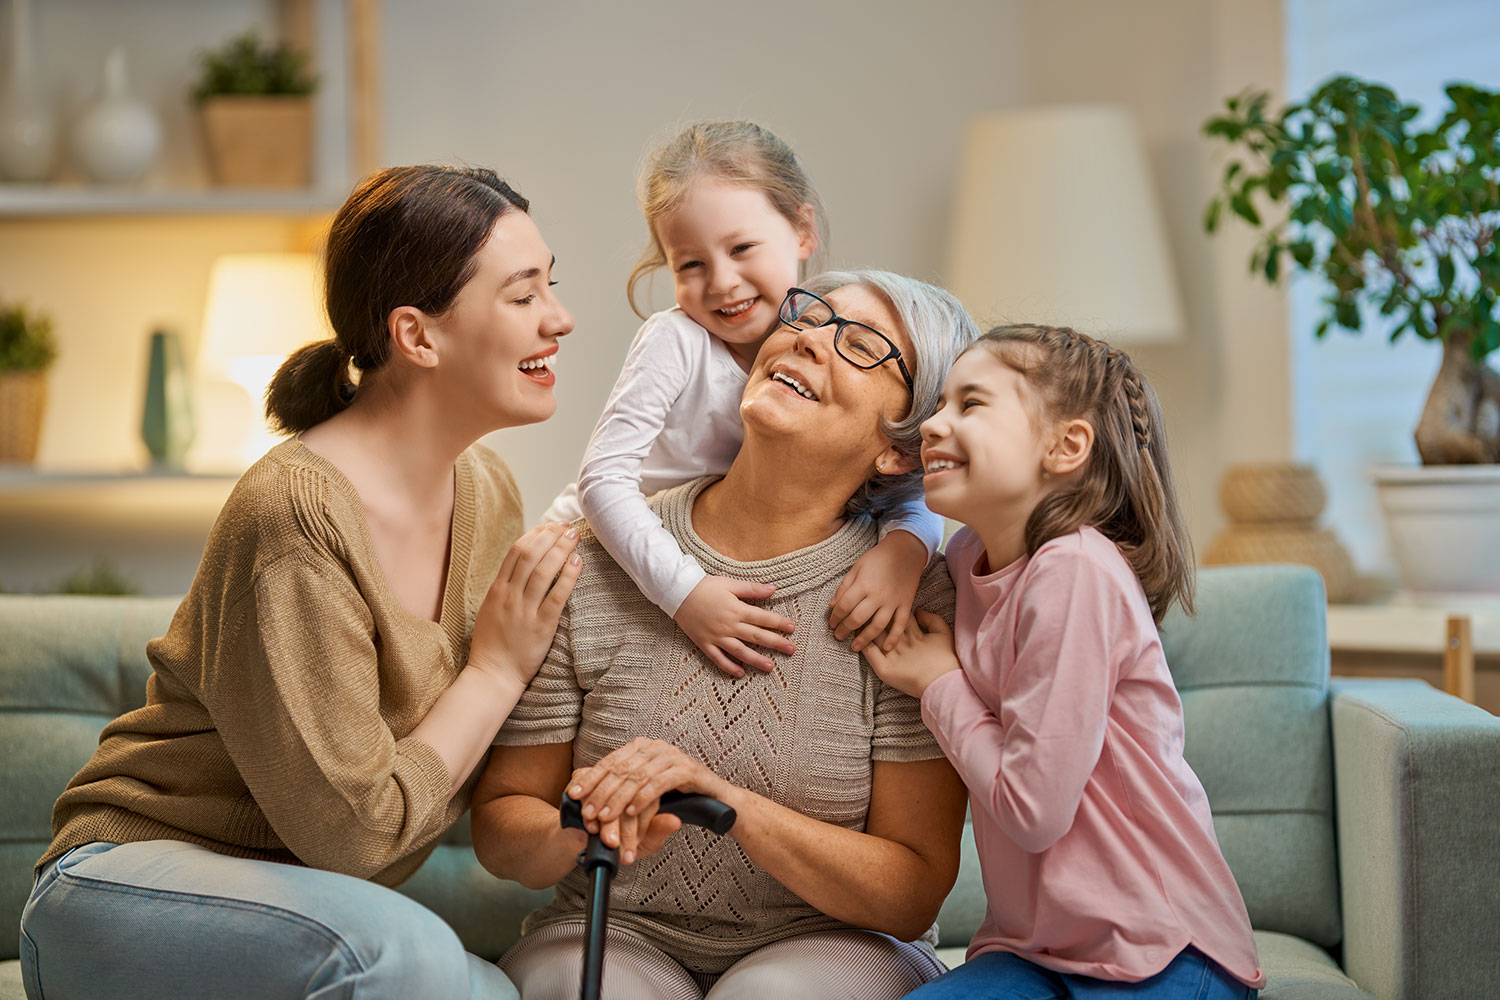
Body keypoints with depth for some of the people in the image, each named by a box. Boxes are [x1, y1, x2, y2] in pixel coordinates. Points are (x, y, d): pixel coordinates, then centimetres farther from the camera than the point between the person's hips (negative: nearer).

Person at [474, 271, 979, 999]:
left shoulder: (916, 597, -8)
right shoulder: (591, 570, -4)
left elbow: (912, 895, -9)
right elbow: (500, 828, 3)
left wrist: (728, 803, -24)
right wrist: (578, 834, -21)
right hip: (617, 937, 0)